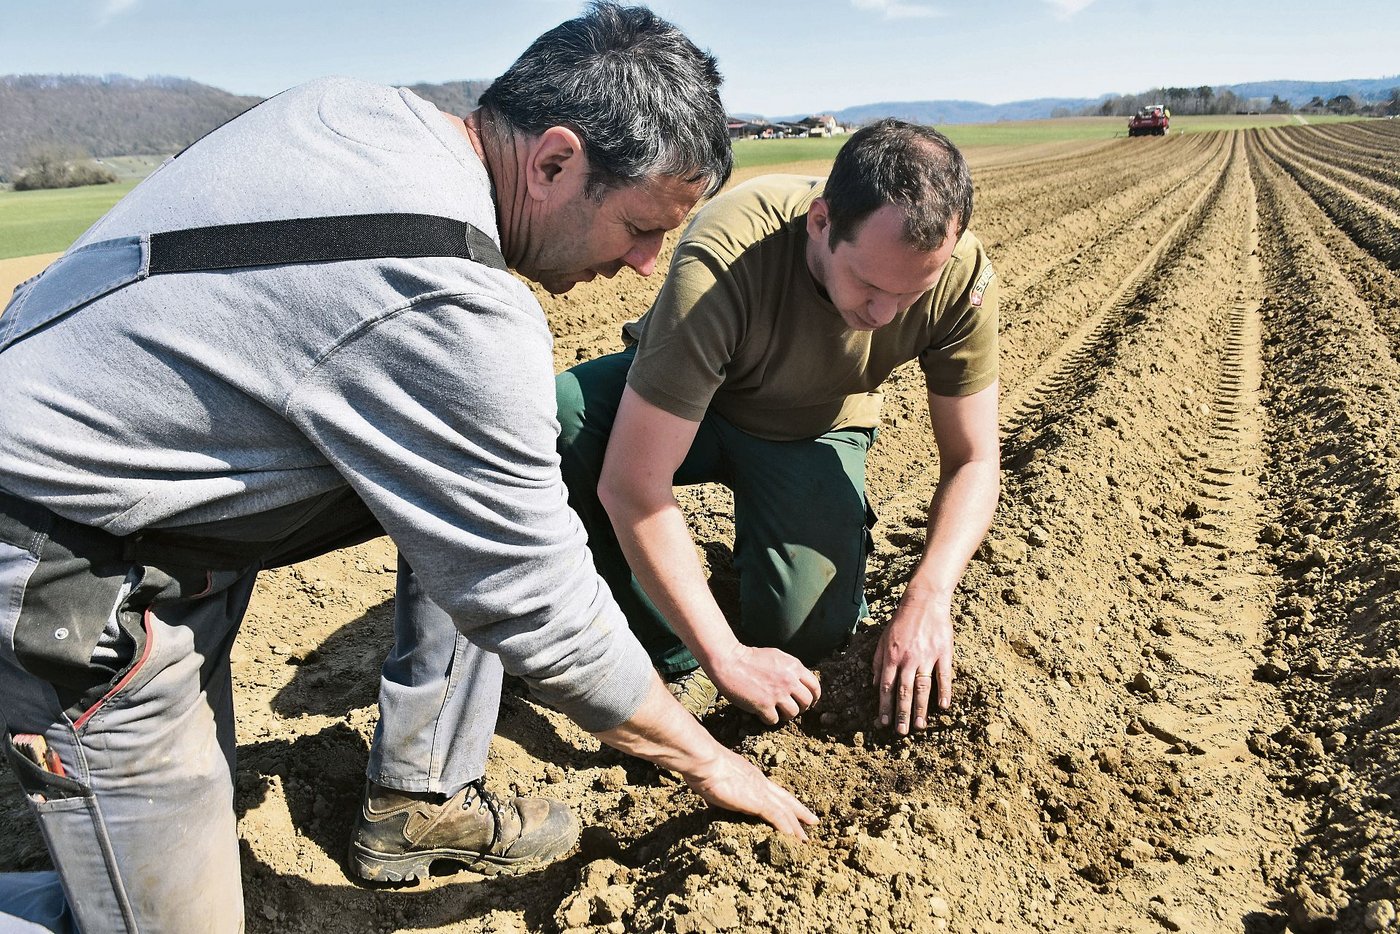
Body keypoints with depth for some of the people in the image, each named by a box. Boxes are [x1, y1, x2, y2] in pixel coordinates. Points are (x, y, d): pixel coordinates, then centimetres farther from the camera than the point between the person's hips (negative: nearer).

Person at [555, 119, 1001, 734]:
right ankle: (670, 658, -13)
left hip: (815, 429, 2)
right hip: (690, 401, -1)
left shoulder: (960, 276, -26)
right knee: (557, 424, -34)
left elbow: (972, 463, -14)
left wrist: (926, 599, -31)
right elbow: (629, 486, -37)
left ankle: (761, 539, 15)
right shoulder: (721, 261, -38)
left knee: (807, 631, -23)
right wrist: (725, 659, -34)